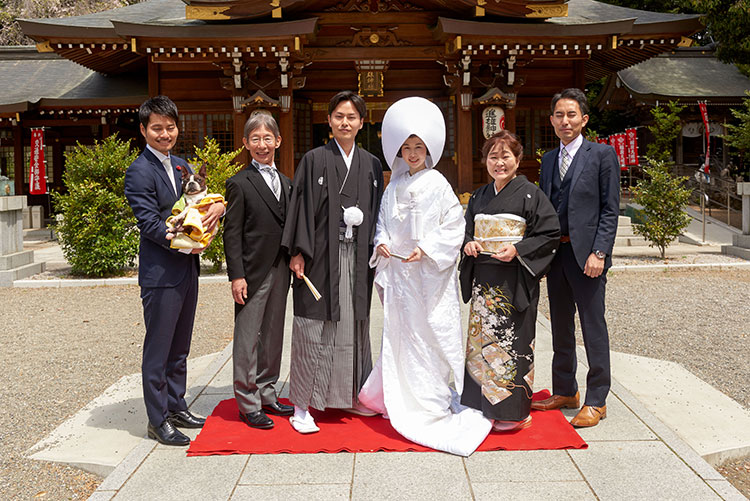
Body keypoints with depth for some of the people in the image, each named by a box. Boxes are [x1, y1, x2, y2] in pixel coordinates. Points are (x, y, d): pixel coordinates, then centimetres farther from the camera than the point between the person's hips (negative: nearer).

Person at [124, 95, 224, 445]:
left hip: (187, 269, 8)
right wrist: (185, 244, -22)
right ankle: (158, 420, 15)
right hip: (160, 273, -8)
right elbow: (150, 223, -17)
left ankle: (176, 406, 31)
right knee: (158, 350, 3)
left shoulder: (181, 165, 13)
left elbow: (201, 203, 13)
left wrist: (218, 207, -9)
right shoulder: (139, 172, -11)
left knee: (180, 347, 17)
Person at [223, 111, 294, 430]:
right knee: (247, 338, 2)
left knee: (273, 335, 14)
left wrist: (293, 264, 11)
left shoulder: (285, 183, 14)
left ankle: (267, 395, 27)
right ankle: (248, 403, 13)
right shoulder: (239, 183, -6)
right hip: (253, 272, -6)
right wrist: (236, 276, -15)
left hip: (280, 270, 7)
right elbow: (232, 233, -10)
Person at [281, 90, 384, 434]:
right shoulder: (314, 160, -1)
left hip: (357, 257, 4)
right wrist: (297, 252, -11)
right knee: (314, 325, -2)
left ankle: (350, 395, 27)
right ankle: (302, 404, 8)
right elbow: (302, 207, -5)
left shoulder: (372, 165, 11)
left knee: (354, 324, 12)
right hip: (321, 255, -4)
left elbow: (377, 212, 14)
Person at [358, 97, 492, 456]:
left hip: (431, 272, -4)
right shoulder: (394, 187, 11)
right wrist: (382, 243, -1)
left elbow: (454, 226, -6)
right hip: (398, 270, 5)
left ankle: (432, 401, 10)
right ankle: (403, 400, 23)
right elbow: (383, 221, 19)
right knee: (400, 332, 9)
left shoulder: (438, 184, -3)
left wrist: (427, 248, -16)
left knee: (432, 332, -2)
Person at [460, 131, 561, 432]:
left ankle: (513, 410, 10)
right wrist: (468, 243, 0)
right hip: (483, 280, 6)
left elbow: (551, 234, -6)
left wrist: (518, 250, -17)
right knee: (482, 340, 8)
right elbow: (467, 230, 22)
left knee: (511, 340, -3)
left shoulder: (530, 194, -4)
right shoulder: (478, 197, 14)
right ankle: (484, 405, 20)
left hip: (514, 280, -5)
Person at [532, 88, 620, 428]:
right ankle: (564, 391, 26)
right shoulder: (548, 160, 14)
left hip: (586, 254, -6)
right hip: (555, 253, 6)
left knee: (593, 328, 1)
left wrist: (599, 253, -15)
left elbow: (610, 209, -7)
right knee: (560, 326, 13)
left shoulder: (602, 154, -2)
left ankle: (596, 402, 11)